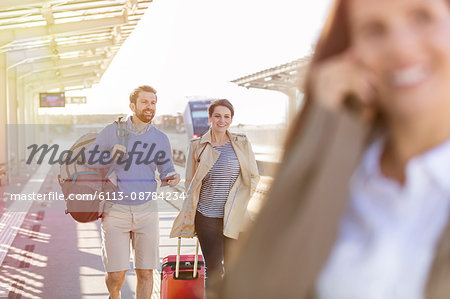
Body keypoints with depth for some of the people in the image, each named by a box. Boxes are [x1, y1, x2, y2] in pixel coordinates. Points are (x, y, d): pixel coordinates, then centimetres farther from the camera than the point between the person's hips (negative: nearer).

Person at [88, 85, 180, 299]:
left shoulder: (160, 139, 7)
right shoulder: (112, 131, 0)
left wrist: (171, 177, -8)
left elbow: (165, 169, 15)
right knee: (116, 274, -1)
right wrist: (111, 156, -15)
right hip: (115, 209, -2)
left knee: (145, 272, 3)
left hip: (146, 210, 2)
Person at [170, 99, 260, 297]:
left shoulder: (241, 144, 4)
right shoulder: (198, 145, 4)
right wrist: (191, 213, 5)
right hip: (207, 216, 0)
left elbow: (253, 177, 10)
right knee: (213, 269, 2)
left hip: (234, 217, 0)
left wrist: (239, 201, 1)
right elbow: (190, 182, 10)